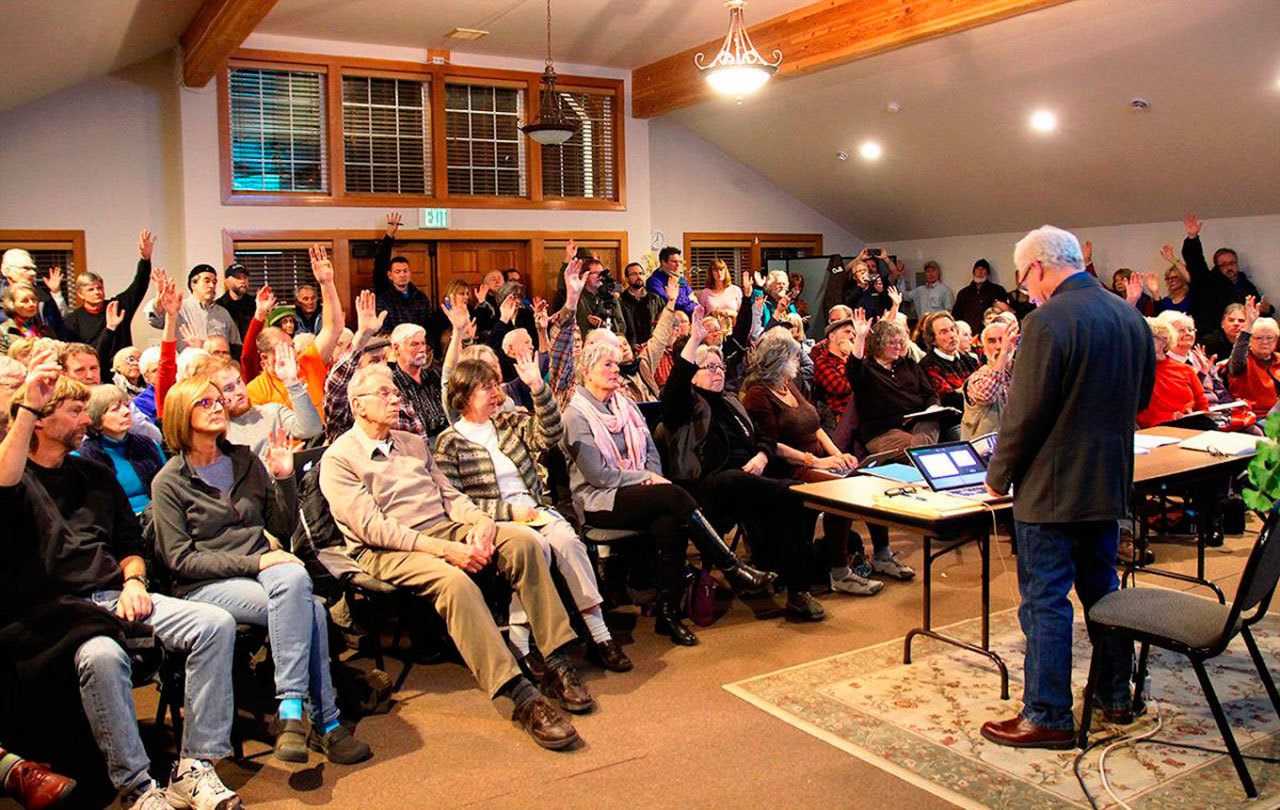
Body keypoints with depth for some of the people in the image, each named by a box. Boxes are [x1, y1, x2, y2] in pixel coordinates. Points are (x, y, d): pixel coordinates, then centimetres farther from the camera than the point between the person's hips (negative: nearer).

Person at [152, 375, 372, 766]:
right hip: (205, 586, -4)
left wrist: (284, 478, -1)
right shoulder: (169, 482, 1)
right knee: (308, 609, -30)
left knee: (294, 578, -33)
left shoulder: (245, 460, 15)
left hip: (261, 568, 4)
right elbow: (180, 560, -7)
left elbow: (284, 527, 16)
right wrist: (251, 562, -17)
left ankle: (291, 711, -30)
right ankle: (325, 723, -24)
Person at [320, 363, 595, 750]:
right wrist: (443, 549, -22)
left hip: (444, 529, 6)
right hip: (387, 551, -6)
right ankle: (521, 697, -38)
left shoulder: (413, 443, 21)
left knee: (524, 540, -19)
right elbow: (371, 526, -13)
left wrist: (481, 522, -7)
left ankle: (556, 663, -19)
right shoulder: (338, 459, -1)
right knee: (454, 581, -37)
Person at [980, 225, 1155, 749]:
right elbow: (1141, 399, 16)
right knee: (1101, 587, 20)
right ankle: (1116, 697, 32)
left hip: (1051, 488, -8)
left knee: (1045, 601, 1)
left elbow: (1025, 413, -20)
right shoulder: (1132, 318, 7)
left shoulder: (1049, 321, -19)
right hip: (1110, 483, 8)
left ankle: (1047, 717, 9)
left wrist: (998, 476, -8)